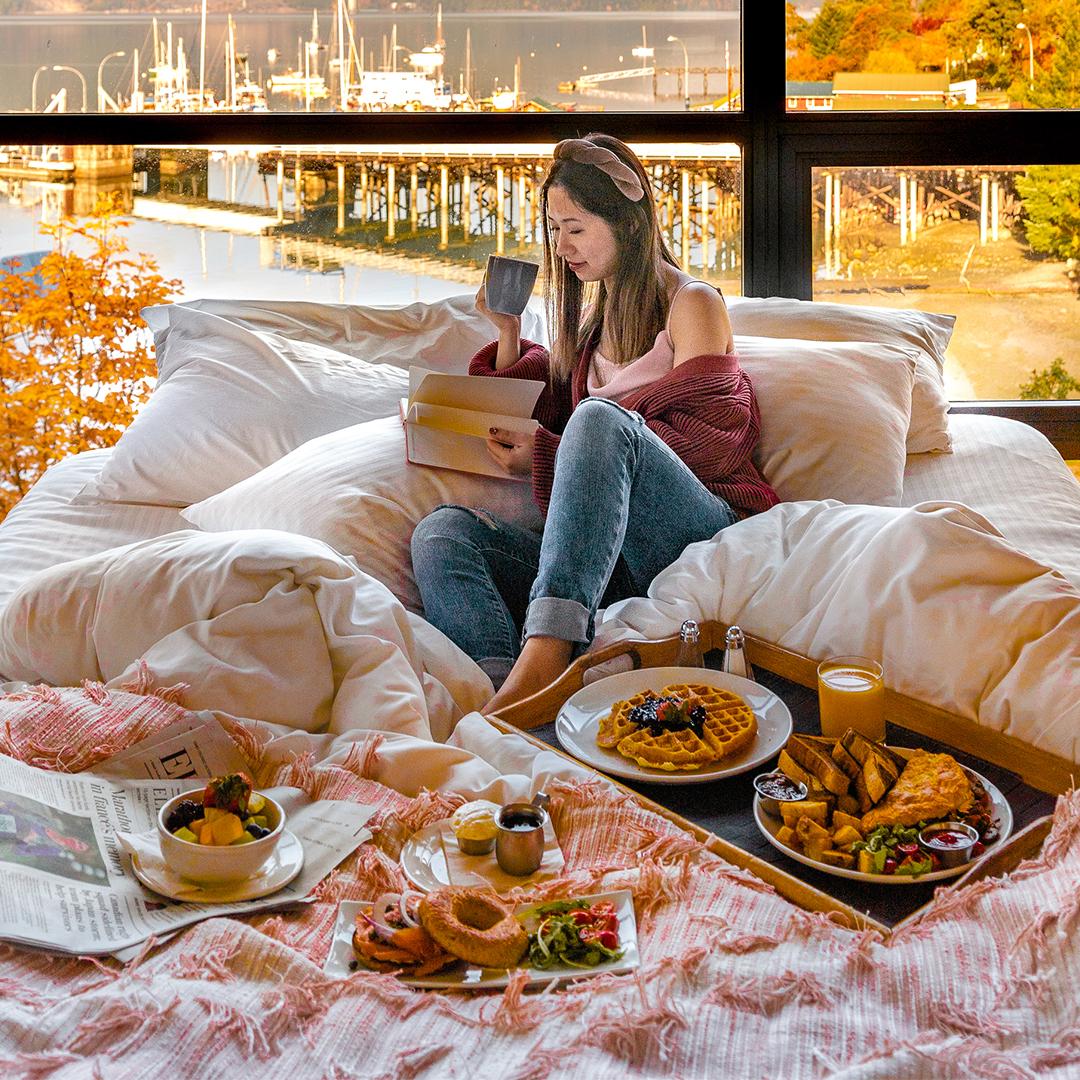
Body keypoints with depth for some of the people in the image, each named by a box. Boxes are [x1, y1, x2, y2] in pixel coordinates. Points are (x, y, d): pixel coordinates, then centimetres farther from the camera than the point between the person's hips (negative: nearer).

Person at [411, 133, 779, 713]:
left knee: (598, 420, -34)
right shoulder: (587, 316, 26)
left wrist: (547, 456, -11)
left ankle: (544, 653, -51)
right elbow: (539, 420, 26)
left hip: (705, 531, -5)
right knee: (442, 530, -19)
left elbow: (703, 443, -5)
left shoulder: (691, 304, 7)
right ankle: (502, 686, -49)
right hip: (606, 557, 6)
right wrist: (509, 335, 12)